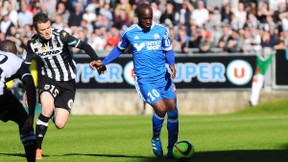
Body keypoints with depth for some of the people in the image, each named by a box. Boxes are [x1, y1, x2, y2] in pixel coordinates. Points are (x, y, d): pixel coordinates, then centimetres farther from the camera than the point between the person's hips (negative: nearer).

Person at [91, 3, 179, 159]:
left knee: (173, 111, -3)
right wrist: (103, 62, 14)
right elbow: (119, 49, 18)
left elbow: (168, 50, 13)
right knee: (160, 109, -20)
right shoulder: (129, 33, 0)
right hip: (144, 80, -3)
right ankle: (156, 138, 10)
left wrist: (172, 64, -6)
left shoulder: (161, 31, 2)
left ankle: (171, 149, 12)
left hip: (163, 76, 3)